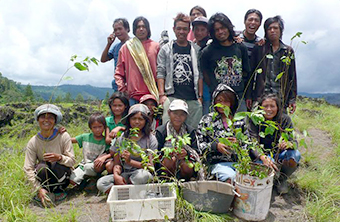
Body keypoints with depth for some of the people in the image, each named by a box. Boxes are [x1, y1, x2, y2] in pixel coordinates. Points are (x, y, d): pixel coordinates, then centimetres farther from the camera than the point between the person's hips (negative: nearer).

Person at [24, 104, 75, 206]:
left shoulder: (63, 136, -15)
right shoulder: (33, 142, -10)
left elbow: (72, 161, -16)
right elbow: (28, 169, -13)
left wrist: (59, 157, -37)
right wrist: (39, 189, -25)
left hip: (61, 176, -1)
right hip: (45, 177, 1)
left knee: (57, 164, -32)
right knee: (41, 166, -30)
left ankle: (59, 190, -1)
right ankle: (46, 191, 1)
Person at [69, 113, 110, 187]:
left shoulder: (105, 141, -7)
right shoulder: (85, 137, 1)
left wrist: (104, 157, -38)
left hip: (94, 167, -2)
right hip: (83, 165, 3)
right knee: (72, 180, -18)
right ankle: (85, 178, 13)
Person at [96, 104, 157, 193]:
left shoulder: (151, 139, -1)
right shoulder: (121, 138, 7)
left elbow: (151, 166, -8)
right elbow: (117, 164, 6)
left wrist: (130, 161, -18)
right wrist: (116, 176, -16)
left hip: (141, 173, -2)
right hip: (124, 175, 2)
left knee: (143, 174, -37)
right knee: (101, 183, -21)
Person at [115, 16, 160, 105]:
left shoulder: (156, 46, 9)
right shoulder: (126, 48, 11)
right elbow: (119, 73, 11)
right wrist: (122, 89, 0)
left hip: (152, 94, 0)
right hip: (134, 95, 0)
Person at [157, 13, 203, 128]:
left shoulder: (196, 50, 13)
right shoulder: (166, 49, 10)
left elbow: (200, 75, 11)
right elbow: (160, 73, 3)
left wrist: (200, 96, 5)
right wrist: (162, 94, -7)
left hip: (192, 99, 2)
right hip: (172, 97, -1)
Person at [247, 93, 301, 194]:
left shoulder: (285, 119, -7)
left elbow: (294, 141, -13)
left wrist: (288, 144, -40)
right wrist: (262, 157, -43)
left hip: (279, 155, 3)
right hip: (261, 155, -3)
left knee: (295, 154, -27)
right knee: (267, 163, -36)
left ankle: (282, 179, 2)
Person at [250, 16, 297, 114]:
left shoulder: (288, 51, 14)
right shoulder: (259, 48, 7)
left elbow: (292, 76, 14)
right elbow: (251, 72, 3)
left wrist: (293, 99, 9)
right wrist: (249, 96, -3)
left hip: (281, 97, 2)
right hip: (260, 95, -2)